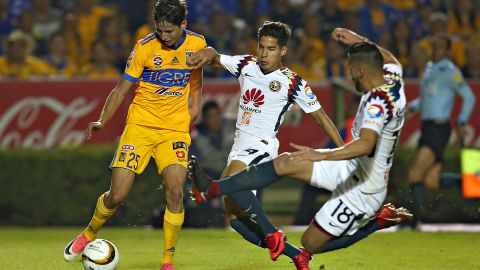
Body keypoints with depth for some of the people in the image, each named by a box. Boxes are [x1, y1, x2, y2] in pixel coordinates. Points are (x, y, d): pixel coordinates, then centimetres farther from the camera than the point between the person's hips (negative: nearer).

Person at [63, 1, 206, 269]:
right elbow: (122, 88, -5)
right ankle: (89, 235, 25)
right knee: (117, 195, -6)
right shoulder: (145, 47, -10)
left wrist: (195, 106, 9)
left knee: (175, 190, -19)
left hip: (176, 129, 1)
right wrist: (102, 120, -14)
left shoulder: (197, 44, -1)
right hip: (140, 124, -1)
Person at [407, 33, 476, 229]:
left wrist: (461, 123, -16)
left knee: (415, 173, -17)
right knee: (431, 182, 7)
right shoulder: (430, 68, 17)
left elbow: (469, 97, -9)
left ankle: (415, 219, -14)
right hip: (427, 129, 9)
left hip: (439, 130, -9)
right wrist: (411, 107, 11)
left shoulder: (450, 71, -9)